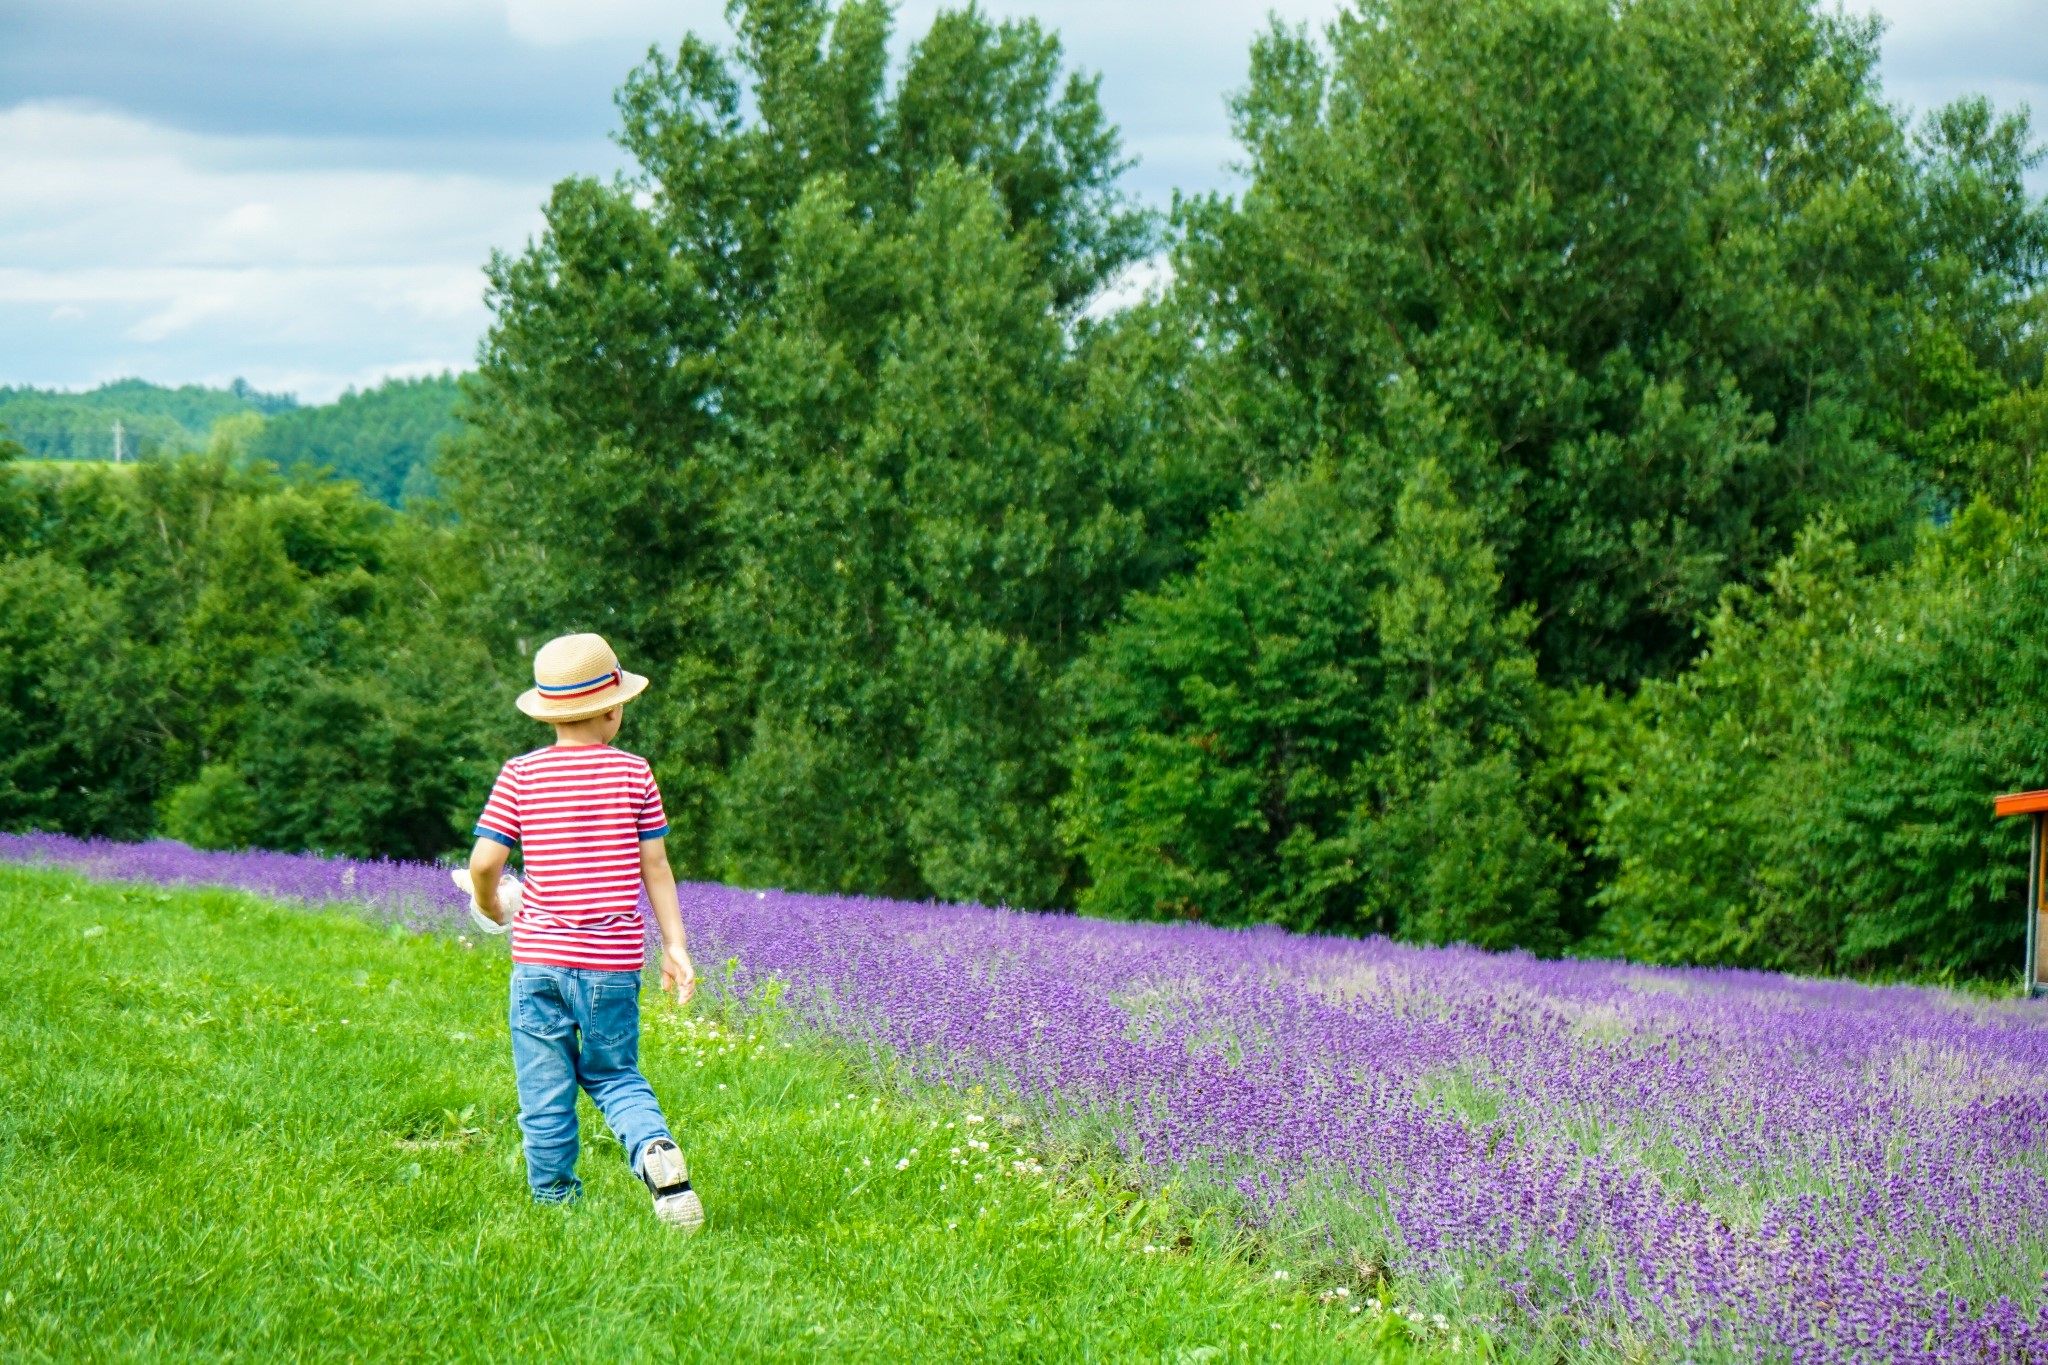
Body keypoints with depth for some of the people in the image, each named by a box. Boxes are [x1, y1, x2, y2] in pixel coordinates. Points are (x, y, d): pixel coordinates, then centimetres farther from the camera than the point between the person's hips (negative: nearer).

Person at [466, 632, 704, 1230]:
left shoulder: (520, 775, -2)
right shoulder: (633, 773, 0)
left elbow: (483, 863, -6)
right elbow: (655, 869, 4)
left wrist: (490, 908, 15)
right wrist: (675, 947, 9)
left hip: (539, 959, -1)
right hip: (613, 959, 1)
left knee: (545, 1093, 8)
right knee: (614, 1076, 14)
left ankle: (554, 1203, 12)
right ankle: (655, 1147, -13)